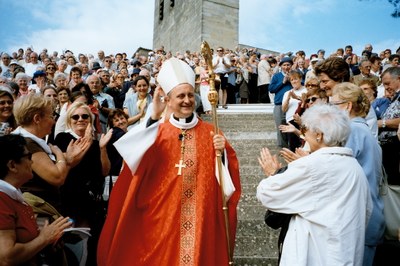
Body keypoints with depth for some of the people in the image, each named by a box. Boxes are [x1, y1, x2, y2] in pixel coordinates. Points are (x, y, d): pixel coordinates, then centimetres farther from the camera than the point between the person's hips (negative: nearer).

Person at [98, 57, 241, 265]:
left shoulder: (209, 132, 2)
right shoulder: (158, 132, 1)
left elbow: (227, 169, 1)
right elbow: (139, 159, -18)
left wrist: (223, 152, -19)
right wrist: (153, 117, -21)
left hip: (201, 215, 0)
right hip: (165, 215, 0)